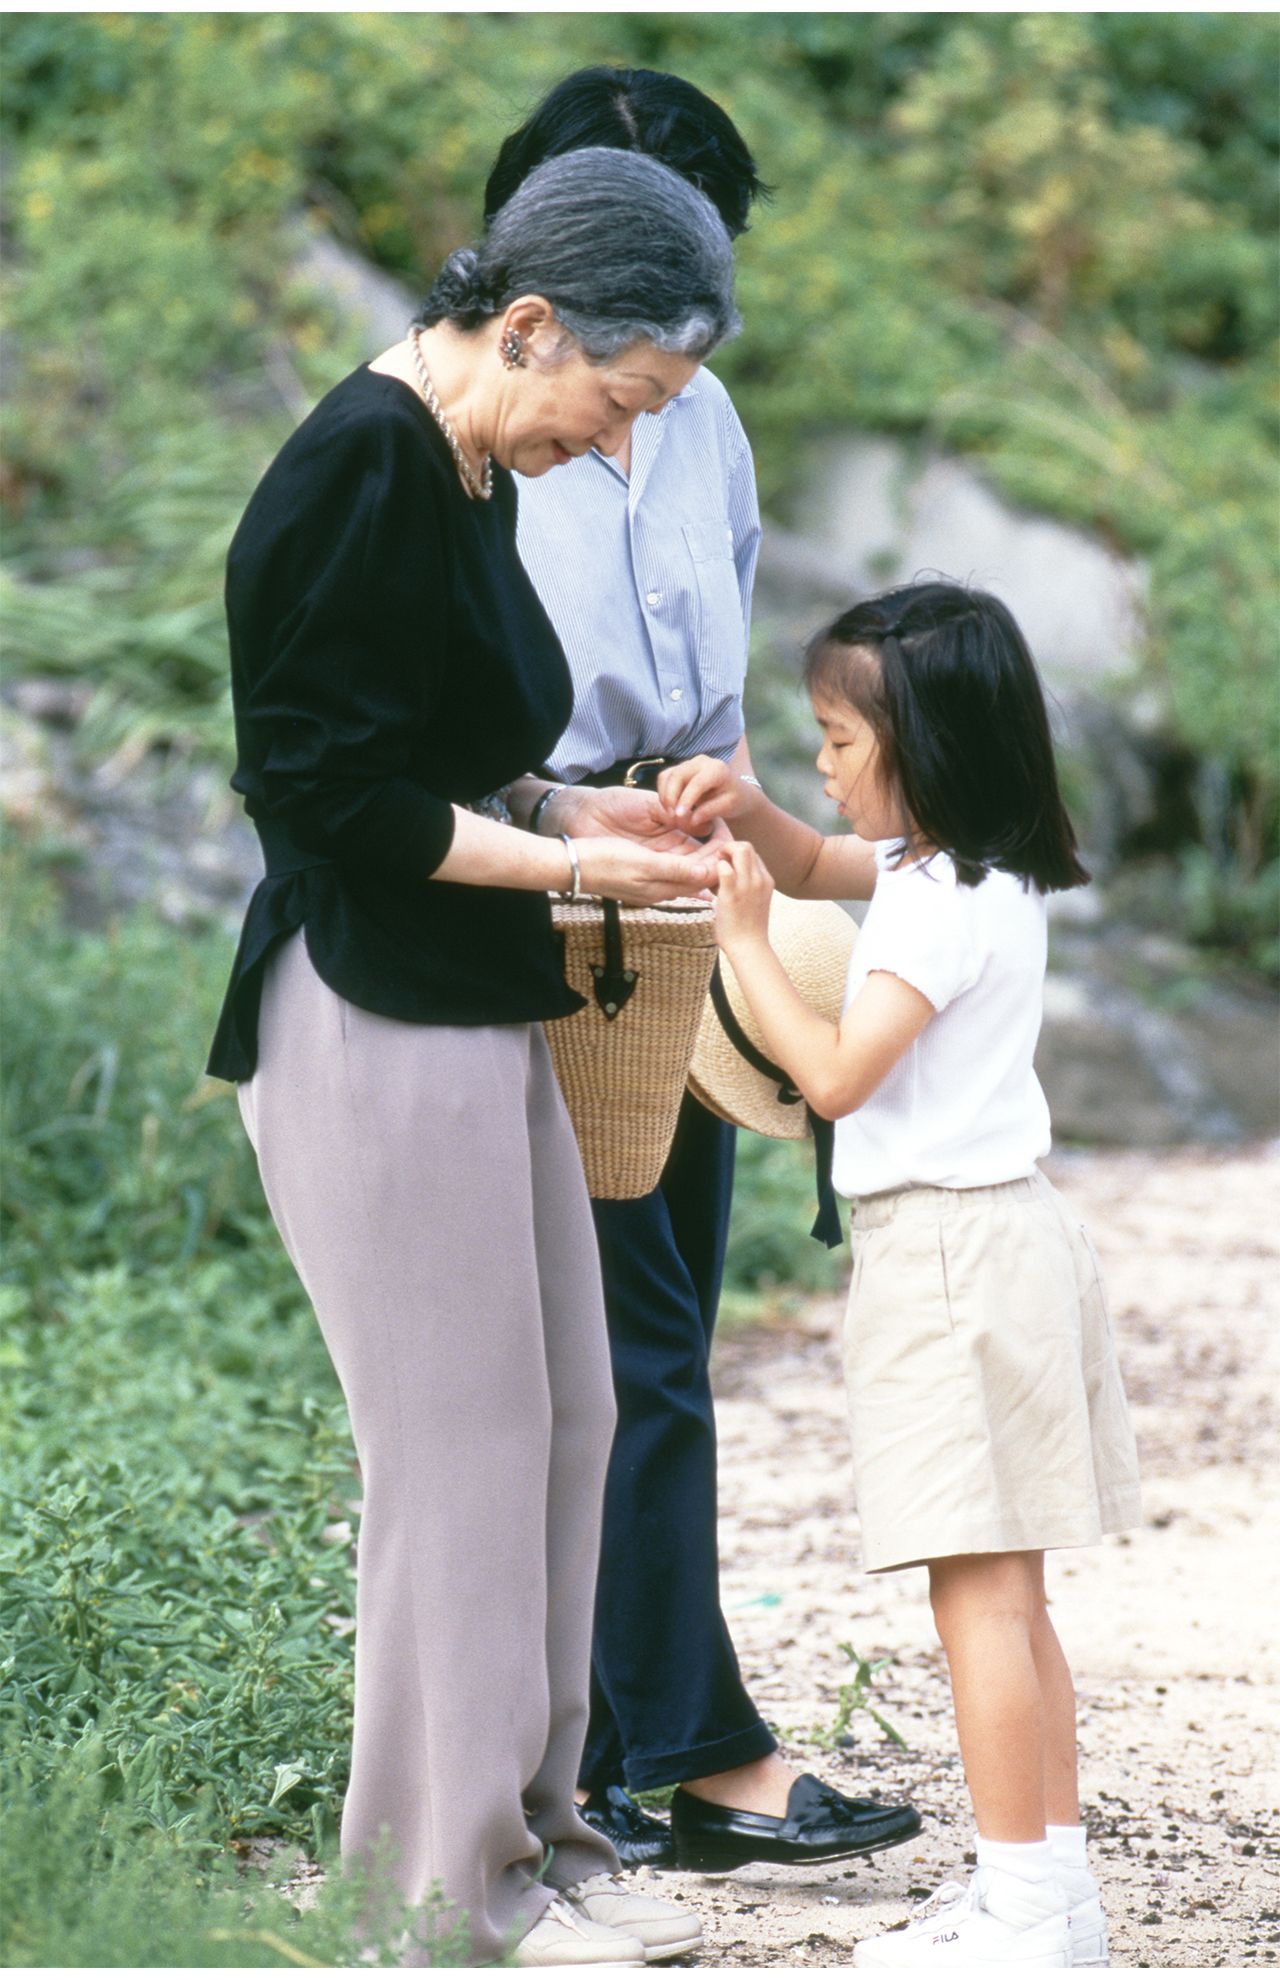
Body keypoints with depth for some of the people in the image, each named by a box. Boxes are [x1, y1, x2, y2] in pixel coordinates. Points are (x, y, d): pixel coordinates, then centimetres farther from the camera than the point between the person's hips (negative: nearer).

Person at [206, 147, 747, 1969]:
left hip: (481, 1014, 10)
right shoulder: (363, 469, -17)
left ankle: (530, 1819, 23)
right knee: (461, 1444, -3)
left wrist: (589, 813, 8)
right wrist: (570, 863, -15)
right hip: (373, 1018, -10)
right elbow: (329, 788, -19)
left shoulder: (468, 472, 11)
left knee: (564, 1420, 12)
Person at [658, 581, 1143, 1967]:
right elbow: (816, 864, 29)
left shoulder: (944, 905, -17)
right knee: (1008, 1598, 13)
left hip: (947, 1252, -10)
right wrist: (743, 809, 10)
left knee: (980, 1595, -7)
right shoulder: (973, 869, 12)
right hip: (1001, 1232, 10)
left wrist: (745, 942, -11)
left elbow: (834, 1072, -21)